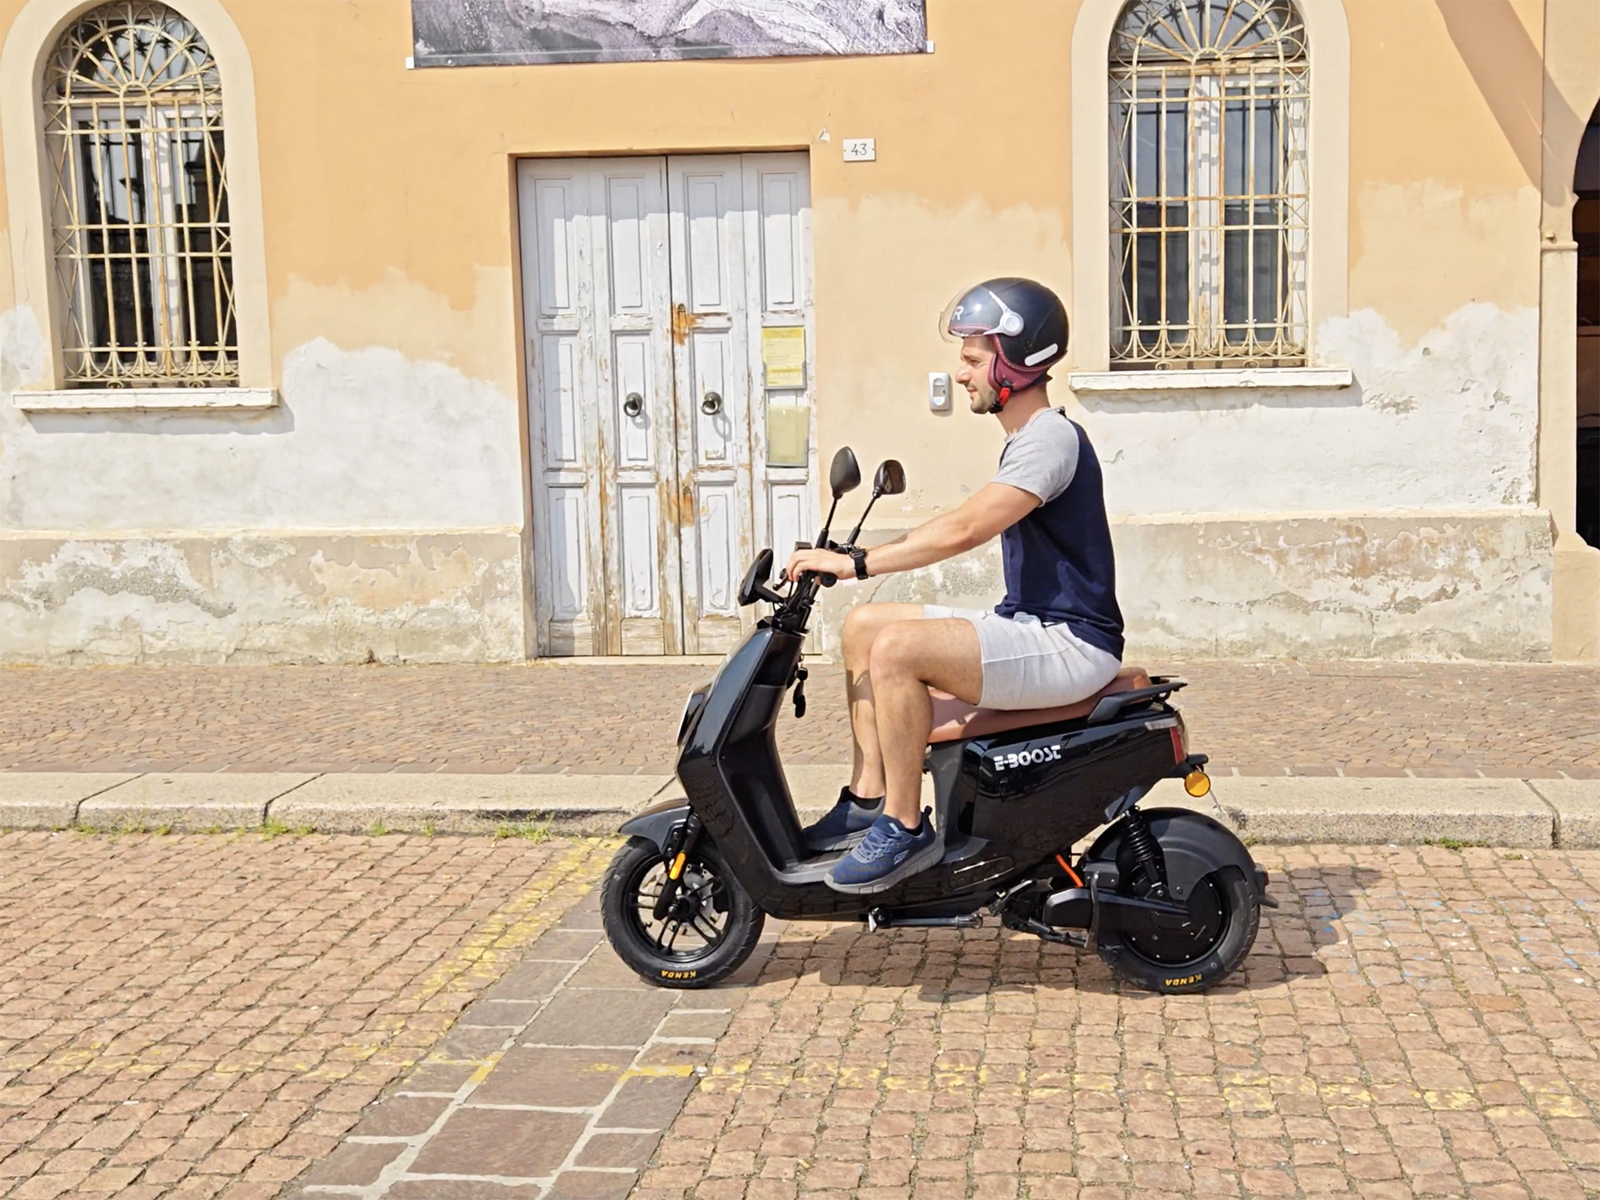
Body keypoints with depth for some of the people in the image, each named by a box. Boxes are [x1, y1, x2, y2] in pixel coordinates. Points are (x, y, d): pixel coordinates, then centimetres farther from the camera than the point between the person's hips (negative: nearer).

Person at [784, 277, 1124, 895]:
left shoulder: (1051, 437, -16)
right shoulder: (1027, 439, 17)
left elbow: (964, 529, -25)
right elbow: (964, 527, 18)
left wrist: (856, 563, -22)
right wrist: (859, 556, 12)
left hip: (1070, 644, -10)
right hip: (1025, 625, 10)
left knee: (897, 648, -27)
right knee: (863, 624, 8)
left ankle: (906, 827, -16)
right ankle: (869, 798, 8)